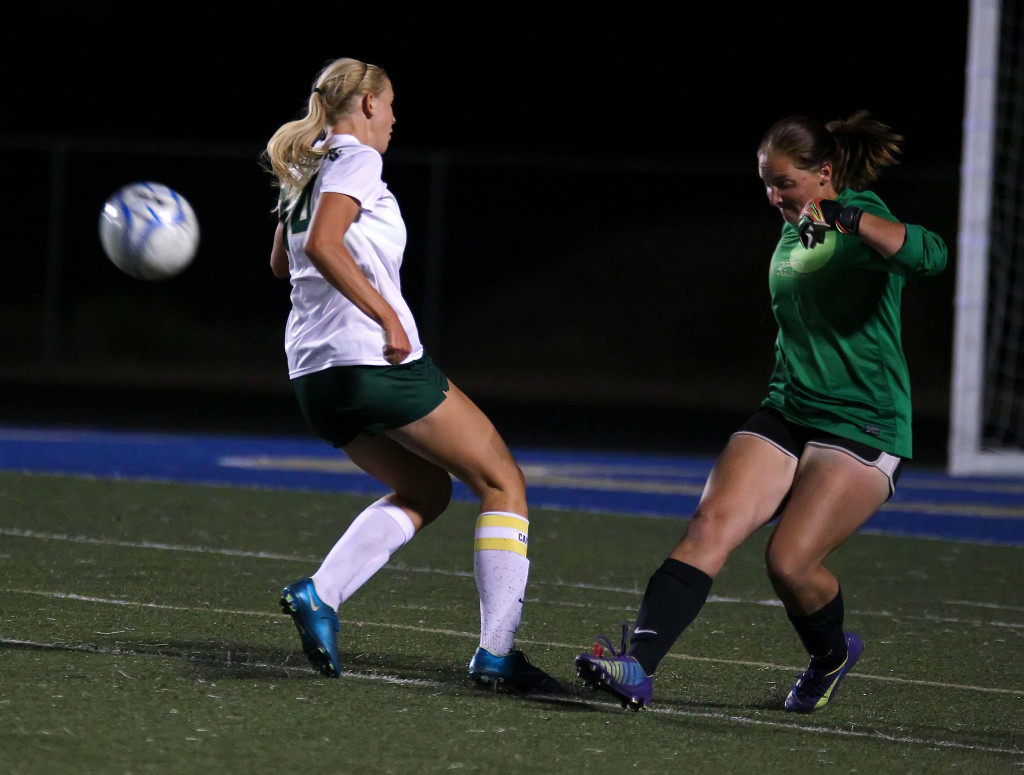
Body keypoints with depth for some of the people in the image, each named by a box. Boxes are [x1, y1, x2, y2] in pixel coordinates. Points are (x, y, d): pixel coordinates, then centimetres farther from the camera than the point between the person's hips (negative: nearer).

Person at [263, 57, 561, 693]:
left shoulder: (310, 170, 19)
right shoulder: (357, 159, -6)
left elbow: (284, 261, 35)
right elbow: (323, 245, -22)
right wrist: (388, 316, -22)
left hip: (314, 372, 9)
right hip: (376, 358, -9)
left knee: (426, 490, 22)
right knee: (503, 481, 1)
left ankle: (319, 594, 0)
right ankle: (496, 652, -6)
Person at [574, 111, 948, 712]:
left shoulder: (864, 222, -10)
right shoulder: (793, 235, 16)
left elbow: (930, 256, -33)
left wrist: (844, 215, -42)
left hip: (865, 430, -7)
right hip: (785, 415, 7)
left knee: (791, 562, -17)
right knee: (712, 524, -16)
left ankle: (831, 654, 17)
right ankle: (637, 665, -29)